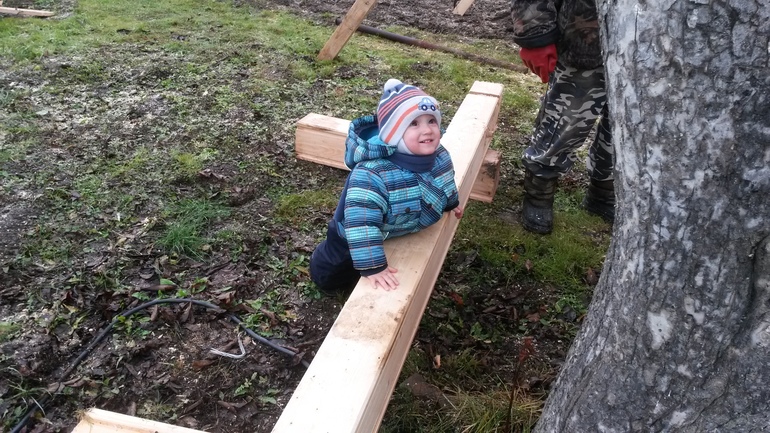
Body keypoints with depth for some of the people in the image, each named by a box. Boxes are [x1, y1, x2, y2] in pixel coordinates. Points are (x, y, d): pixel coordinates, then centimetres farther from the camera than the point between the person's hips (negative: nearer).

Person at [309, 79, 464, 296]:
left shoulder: (440, 157, -22)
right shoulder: (373, 174, -47)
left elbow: (445, 181, 2)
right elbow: (361, 223, -48)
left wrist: (452, 202, 21)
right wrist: (372, 266, -48)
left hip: (402, 234, 6)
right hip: (356, 236, -5)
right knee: (330, 275, 18)